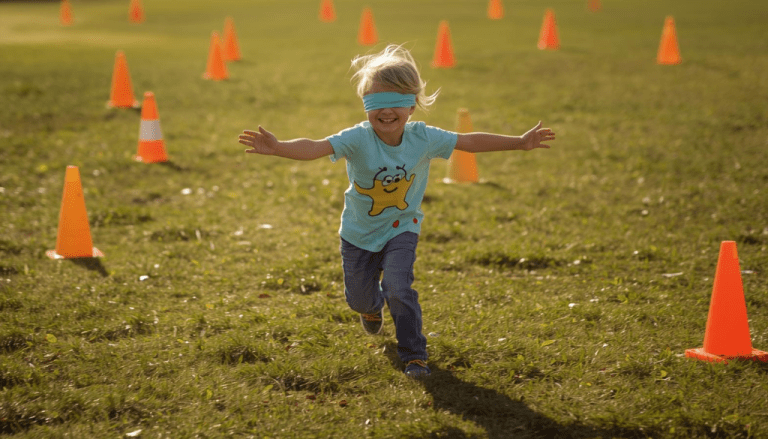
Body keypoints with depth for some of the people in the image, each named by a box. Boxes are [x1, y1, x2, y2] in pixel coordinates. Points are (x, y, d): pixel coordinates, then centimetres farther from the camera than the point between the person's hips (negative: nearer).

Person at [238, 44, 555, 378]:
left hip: (400, 228, 0)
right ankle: (373, 307, 57)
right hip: (359, 232, 0)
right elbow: (314, 148, -43)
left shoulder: (423, 138, -19)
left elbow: (470, 142, -8)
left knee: (398, 289, -20)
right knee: (359, 298, 17)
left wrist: (520, 142, -6)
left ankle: (414, 355, -1)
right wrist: (277, 148, -62)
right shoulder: (358, 139, -28)